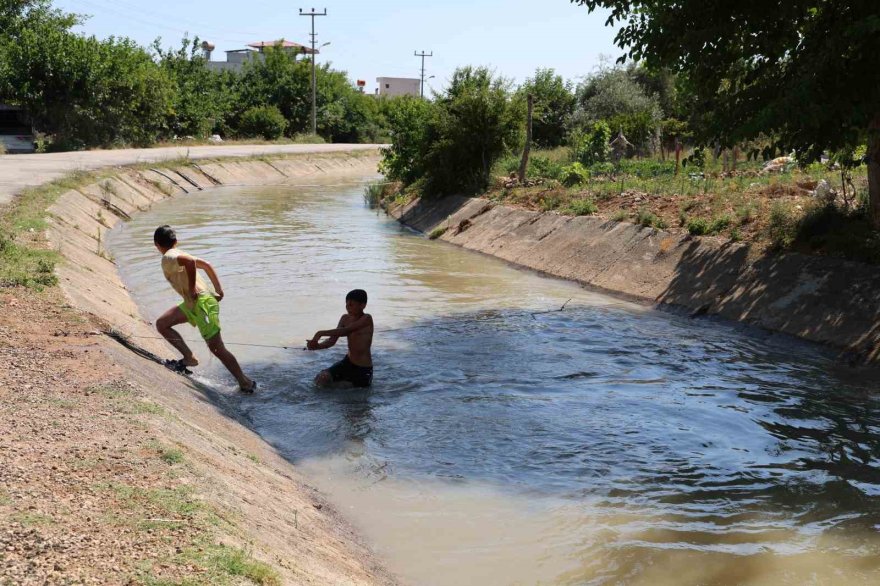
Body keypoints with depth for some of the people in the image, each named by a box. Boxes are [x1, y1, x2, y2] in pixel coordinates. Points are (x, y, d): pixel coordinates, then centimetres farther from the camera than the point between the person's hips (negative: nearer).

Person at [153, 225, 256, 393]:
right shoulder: (179, 255, 17)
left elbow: (190, 261, -32)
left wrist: (192, 290, -22)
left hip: (202, 303, -10)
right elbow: (207, 265, 19)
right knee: (161, 324, 13)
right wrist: (219, 291, 17)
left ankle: (246, 383, 4)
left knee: (217, 348, -4)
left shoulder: (168, 258, -12)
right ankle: (189, 357, 11)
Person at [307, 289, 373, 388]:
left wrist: (321, 333, -35)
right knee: (320, 380, -8)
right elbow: (332, 340, -5)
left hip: (363, 369, -6)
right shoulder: (345, 318, 2)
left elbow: (345, 331, -32)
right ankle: (347, 380, 19)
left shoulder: (366, 319, -20)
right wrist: (317, 346, -25)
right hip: (348, 361, 6)